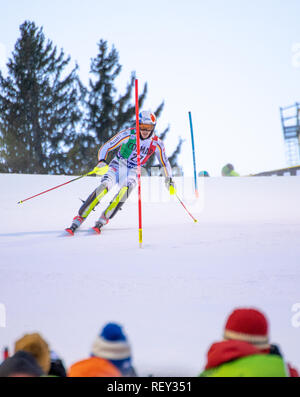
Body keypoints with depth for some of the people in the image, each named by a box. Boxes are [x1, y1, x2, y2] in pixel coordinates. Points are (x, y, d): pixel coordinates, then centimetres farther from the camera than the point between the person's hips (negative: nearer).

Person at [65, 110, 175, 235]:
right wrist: (101, 162, -27)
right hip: (117, 166, -2)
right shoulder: (128, 134, -14)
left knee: (126, 189, -32)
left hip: (132, 172, 2)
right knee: (104, 186, -29)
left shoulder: (156, 143, -6)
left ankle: (103, 220, -27)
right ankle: (79, 218, -24)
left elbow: (164, 162, 11)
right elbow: (106, 147, -11)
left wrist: (169, 180, 11)